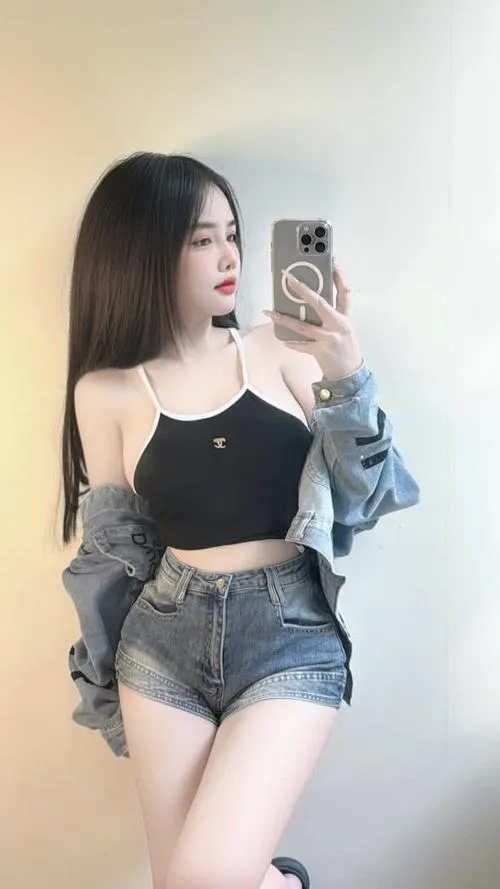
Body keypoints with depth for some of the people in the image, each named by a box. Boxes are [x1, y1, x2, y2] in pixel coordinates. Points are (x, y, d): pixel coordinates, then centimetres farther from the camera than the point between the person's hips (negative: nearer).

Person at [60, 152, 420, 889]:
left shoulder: (280, 351, -2)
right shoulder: (107, 391, -1)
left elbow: (361, 502, -1)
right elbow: (115, 553, 6)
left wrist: (347, 379, -17)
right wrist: (116, 695, 11)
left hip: (293, 638, -1)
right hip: (165, 645, 2)